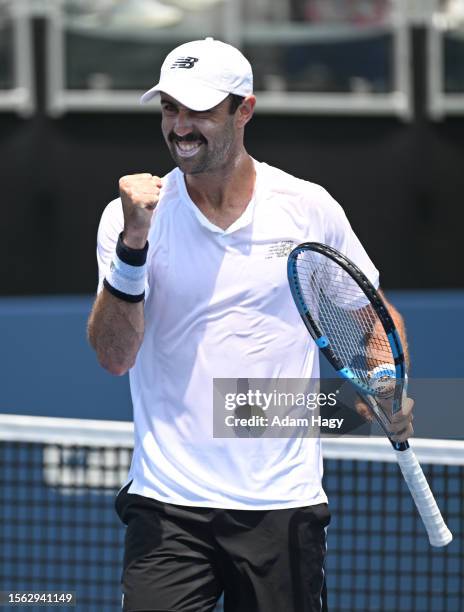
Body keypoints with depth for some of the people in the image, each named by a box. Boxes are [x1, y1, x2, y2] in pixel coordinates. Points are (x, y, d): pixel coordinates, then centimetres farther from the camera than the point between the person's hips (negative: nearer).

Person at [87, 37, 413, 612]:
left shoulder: (310, 208, 4)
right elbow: (114, 355, -9)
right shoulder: (132, 214, 0)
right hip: (167, 507, -1)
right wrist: (133, 240, -20)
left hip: (284, 503, 1)